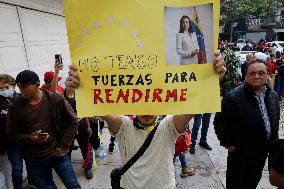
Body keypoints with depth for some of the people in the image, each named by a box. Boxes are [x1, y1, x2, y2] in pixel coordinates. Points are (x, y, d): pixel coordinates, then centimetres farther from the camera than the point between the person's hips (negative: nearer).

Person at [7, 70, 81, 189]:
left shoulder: (56, 99, -11)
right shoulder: (16, 108, -5)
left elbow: (73, 122, -4)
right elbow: (12, 134, 4)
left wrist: (63, 146, -7)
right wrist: (29, 138, -17)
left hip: (57, 153, -1)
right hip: (34, 159, 2)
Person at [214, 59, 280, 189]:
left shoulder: (273, 96, -1)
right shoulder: (233, 98, -24)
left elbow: (275, 121, 14)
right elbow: (219, 123, -20)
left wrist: (274, 140, 11)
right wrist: (228, 144, -16)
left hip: (263, 152, 6)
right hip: (241, 153, -6)